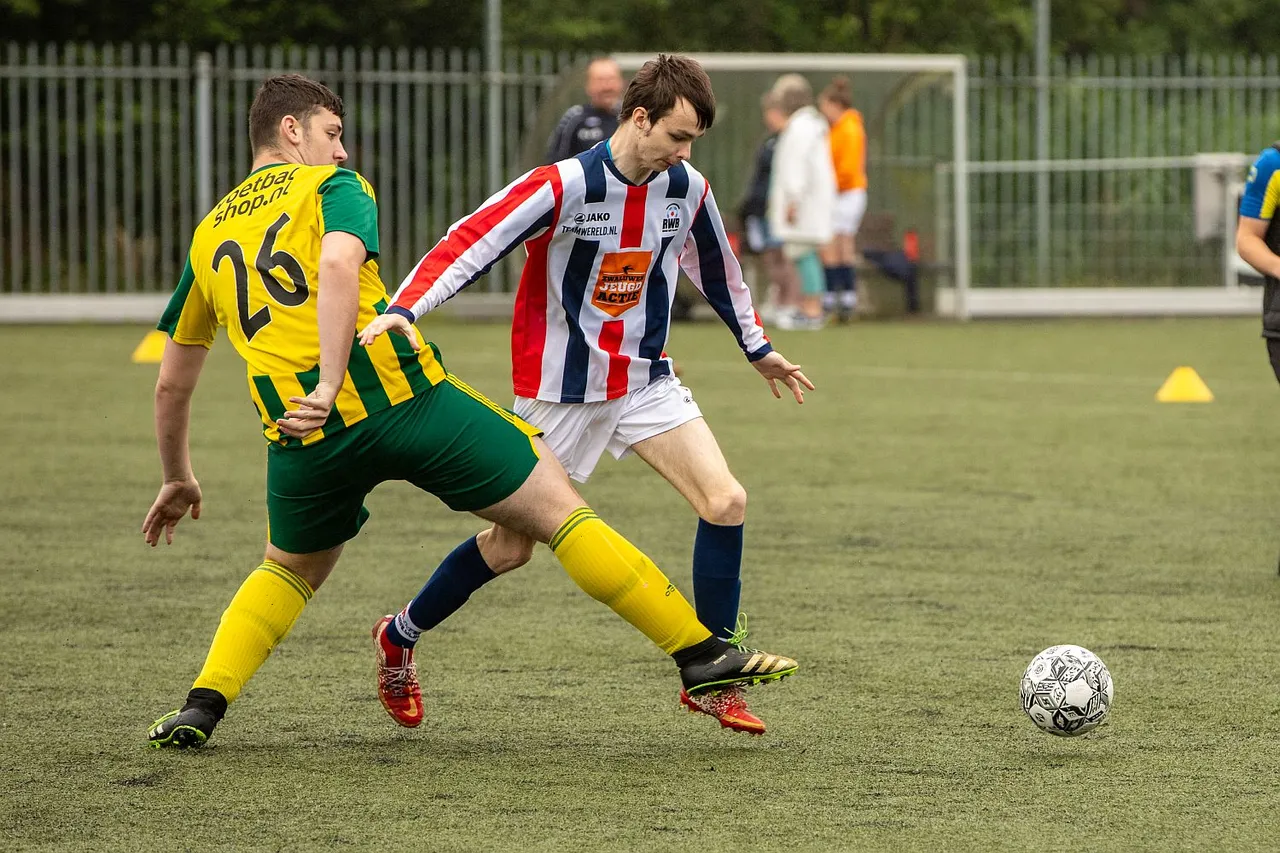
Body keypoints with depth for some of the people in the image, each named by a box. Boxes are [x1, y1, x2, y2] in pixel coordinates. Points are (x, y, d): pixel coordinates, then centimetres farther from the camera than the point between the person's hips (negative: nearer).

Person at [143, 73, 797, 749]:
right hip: (403, 394, -4)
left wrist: (178, 479, 41)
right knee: (561, 510, 3)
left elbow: (171, 383, 29)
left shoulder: (208, 235, 24)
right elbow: (339, 269, -16)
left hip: (304, 438, 4)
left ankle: (201, 706, 12)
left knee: (290, 570, 31)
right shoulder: (332, 186, 9)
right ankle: (701, 655, 1)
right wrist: (329, 384, -23)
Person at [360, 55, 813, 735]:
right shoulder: (564, 187, -21)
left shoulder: (687, 191, -3)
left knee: (727, 503, -14)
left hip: (646, 383, 5)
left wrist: (758, 349, 30)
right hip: (560, 391, -4)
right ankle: (400, 637, 29)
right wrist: (403, 309, -41)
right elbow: (469, 244, -26)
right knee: (512, 546, 3)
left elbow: (717, 268, 17)